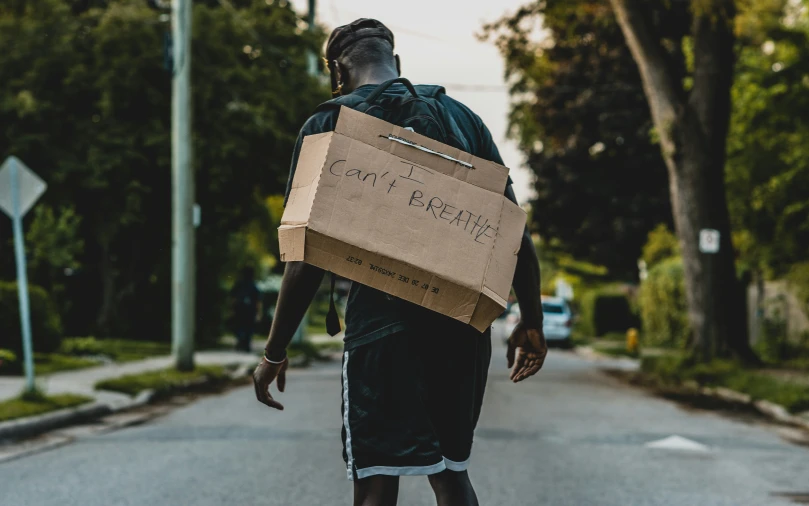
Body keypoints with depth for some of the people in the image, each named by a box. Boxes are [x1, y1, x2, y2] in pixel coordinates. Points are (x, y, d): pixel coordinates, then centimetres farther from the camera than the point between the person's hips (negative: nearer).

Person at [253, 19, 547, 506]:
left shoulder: (329, 124, 2)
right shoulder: (461, 116, 14)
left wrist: (275, 351, 3)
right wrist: (532, 322, 15)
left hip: (384, 319, -4)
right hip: (465, 323, 5)